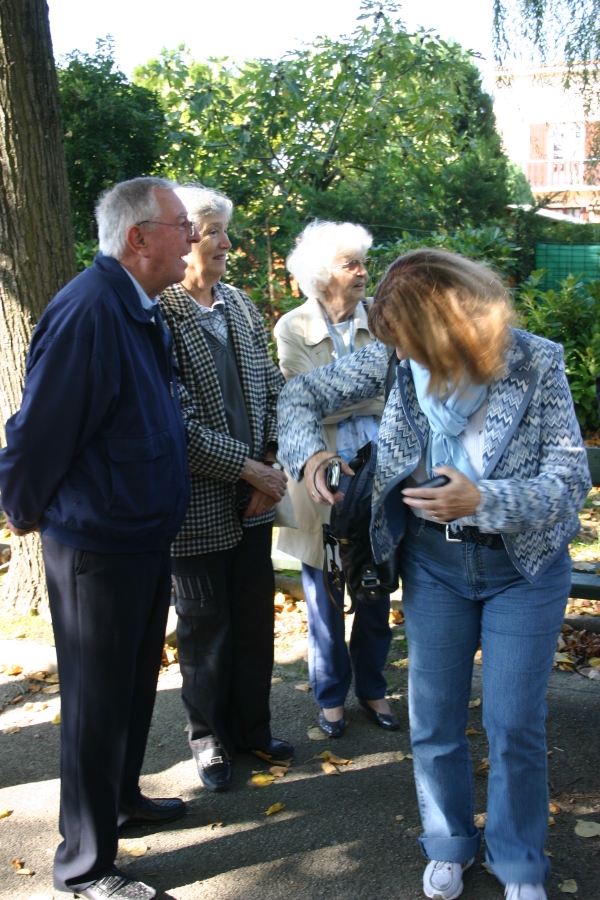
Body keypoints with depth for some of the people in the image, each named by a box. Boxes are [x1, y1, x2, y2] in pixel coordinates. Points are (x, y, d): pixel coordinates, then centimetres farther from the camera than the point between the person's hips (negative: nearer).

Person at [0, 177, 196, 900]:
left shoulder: (140, 309, 7)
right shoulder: (87, 312, -24)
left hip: (146, 537, 9)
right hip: (96, 548, -9)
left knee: (136, 684, 24)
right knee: (96, 703, 6)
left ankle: (121, 798, 46)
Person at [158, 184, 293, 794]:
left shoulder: (241, 305, 6)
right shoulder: (157, 315, -16)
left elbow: (270, 389, 9)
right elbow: (177, 420, -20)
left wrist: (271, 463, -2)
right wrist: (245, 466, -17)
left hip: (253, 496, 6)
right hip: (199, 503, -6)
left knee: (256, 621, 16)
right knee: (205, 627, 11)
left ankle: (252, 728, 36)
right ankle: (210, 739, 32)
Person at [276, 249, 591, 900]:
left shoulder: (535, 364, -15)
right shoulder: (396, 359, -8)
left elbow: (571, 478, -15)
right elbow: (302, 393, 0)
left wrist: (482, 501, -31)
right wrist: (308, 450, -22)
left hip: (523, 564, -2)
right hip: (432, 560, 3)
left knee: (514, 724, 5)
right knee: (433, 720, 11)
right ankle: (449, 845, 37)